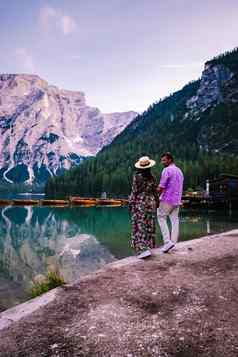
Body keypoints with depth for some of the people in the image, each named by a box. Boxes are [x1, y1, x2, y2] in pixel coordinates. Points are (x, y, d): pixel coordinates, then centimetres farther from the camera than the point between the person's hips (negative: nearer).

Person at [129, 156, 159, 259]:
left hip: (139, 203, -4)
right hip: (151, 203, 4)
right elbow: (155, 192, 5)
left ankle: (143, 250, -13)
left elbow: (134, 191, -10)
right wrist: (157, 202, 17)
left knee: (140, 227, -4)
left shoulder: (137, 176, -10)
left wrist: (131, 204, -3)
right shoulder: (152, 177, 1)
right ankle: (148, 246, 21)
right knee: (149, 226, 13)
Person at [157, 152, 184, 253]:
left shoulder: (167, 170, -11)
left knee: (161, 218, 4)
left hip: (167, 199, -8)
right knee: (175, 220, 7)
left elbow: (161, 187, -16)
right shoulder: (179, 171, 16)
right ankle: (173, 243, 9)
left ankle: (167, 241, -5)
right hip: (177, 200, 8)